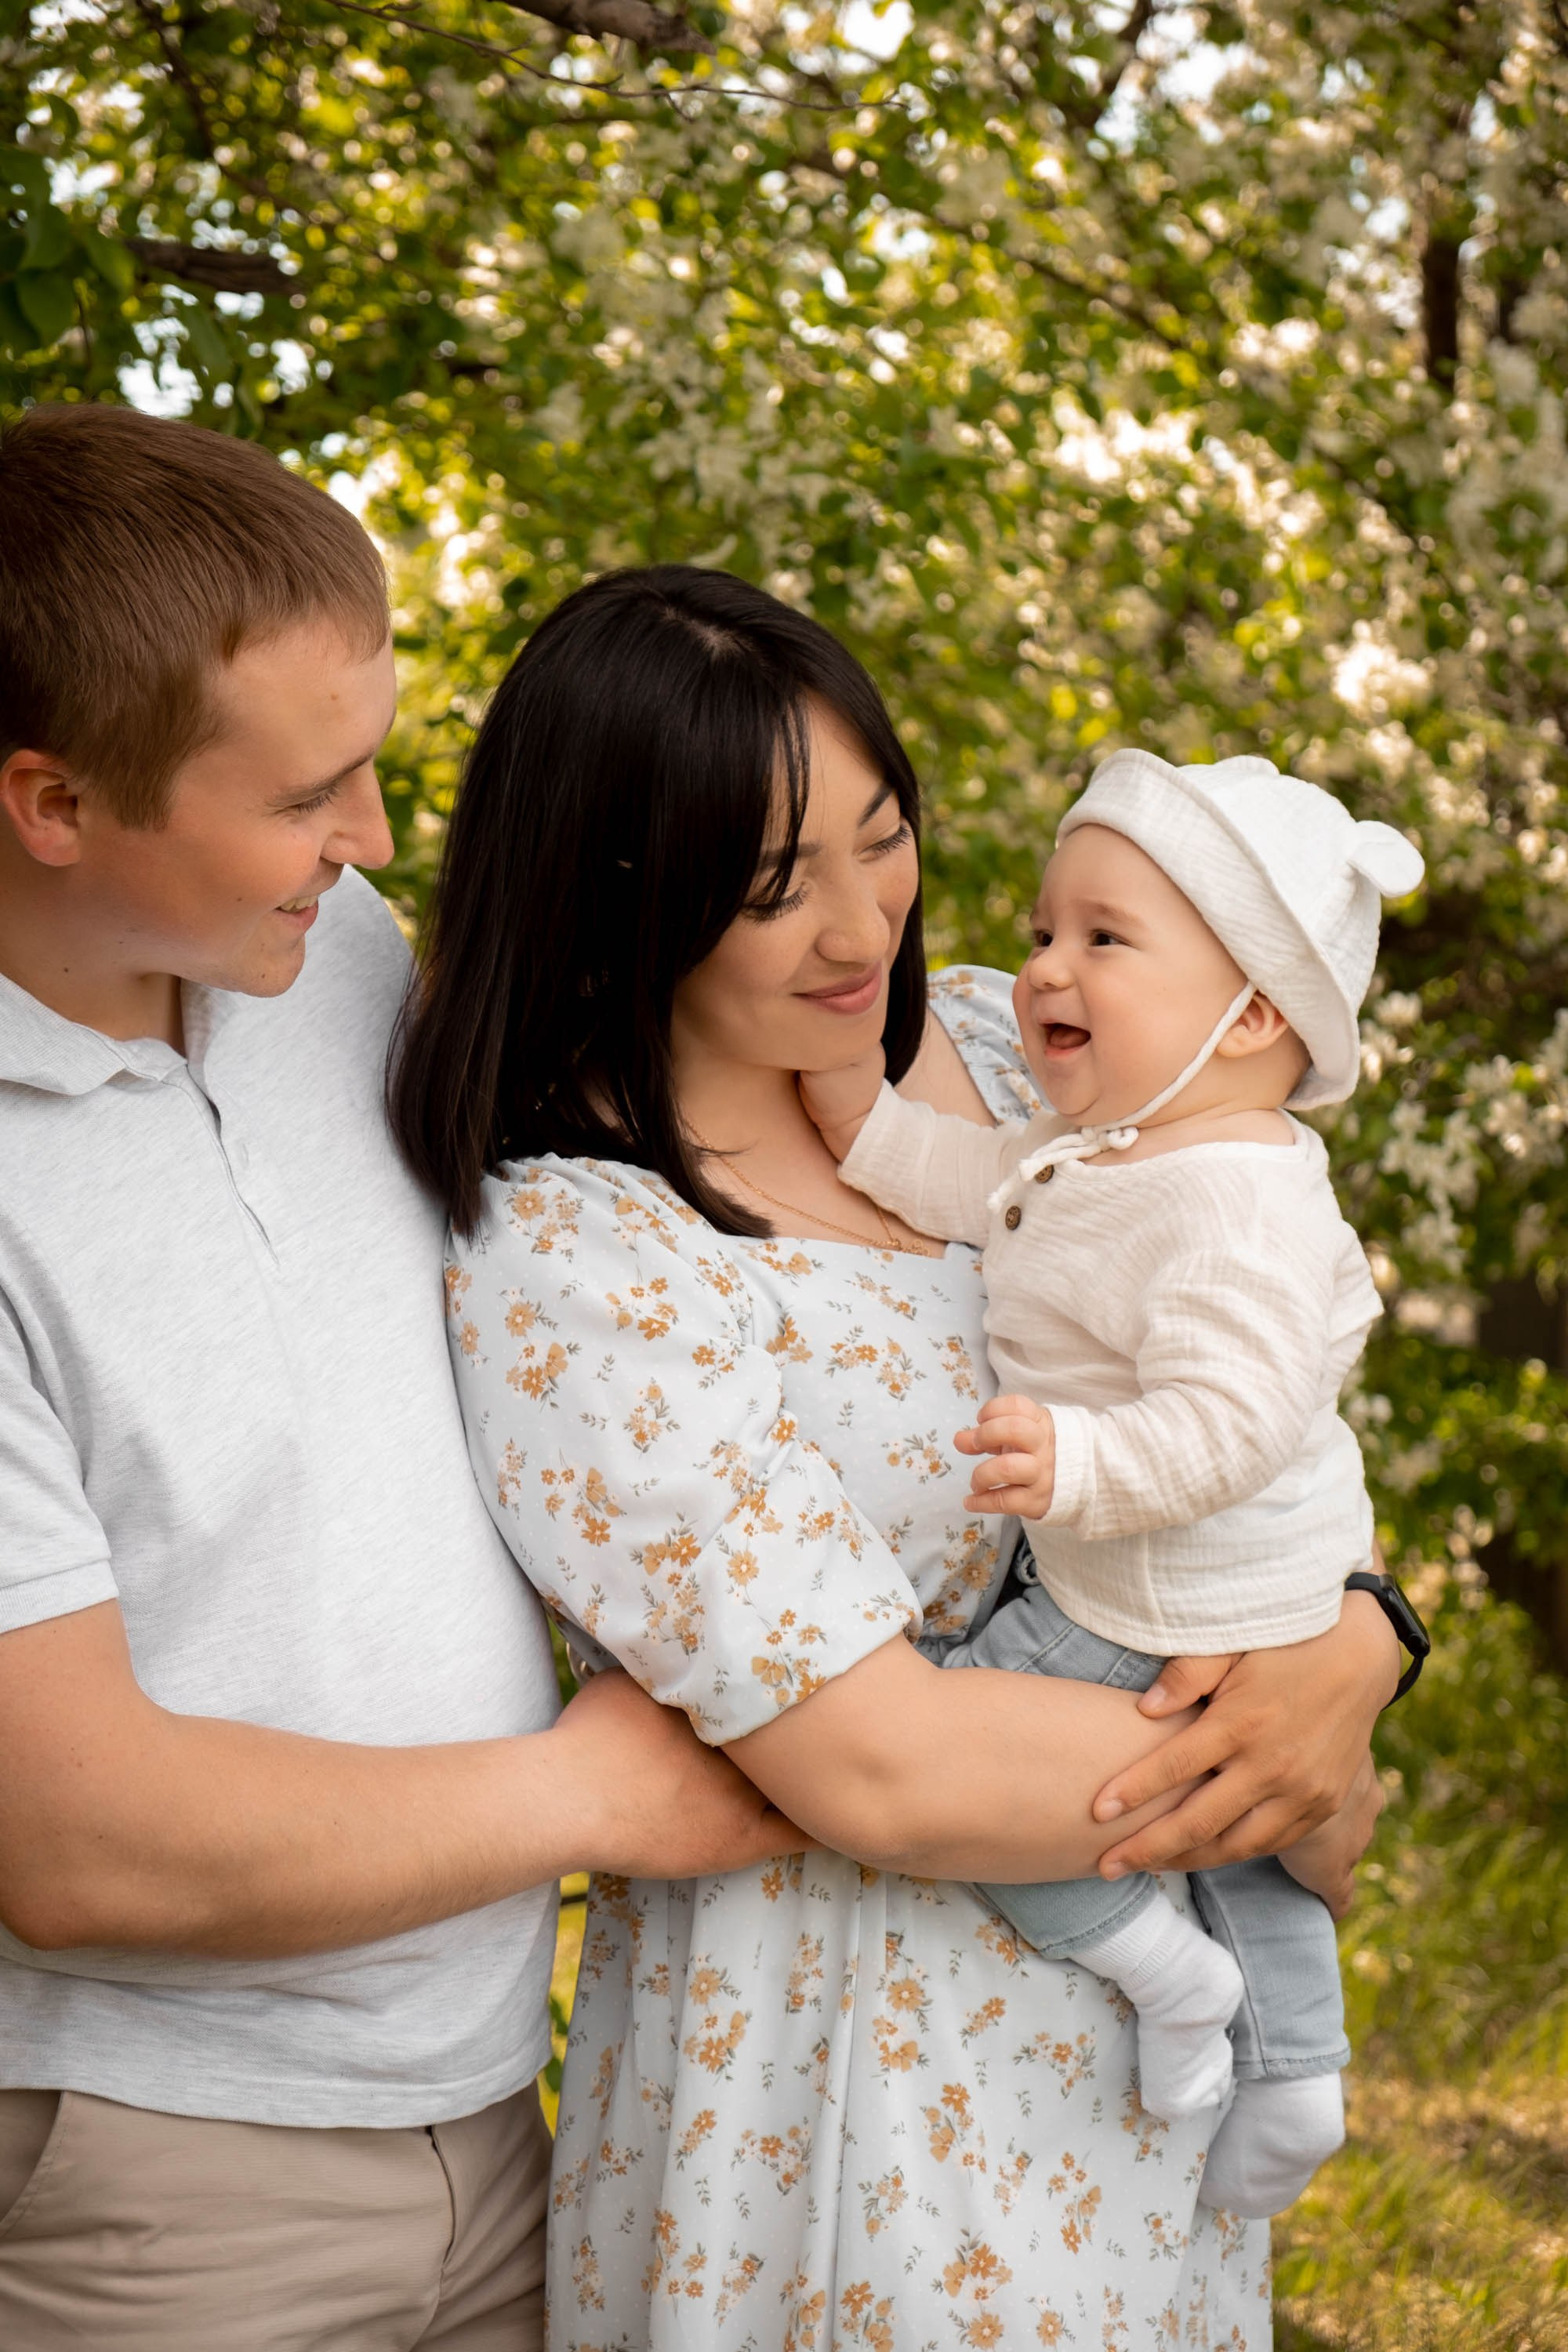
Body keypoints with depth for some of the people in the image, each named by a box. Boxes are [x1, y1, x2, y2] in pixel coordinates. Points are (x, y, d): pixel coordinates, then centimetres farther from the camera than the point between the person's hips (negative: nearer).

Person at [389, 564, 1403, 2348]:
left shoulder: (998, 1047, -2)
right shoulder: (571, 1268, -23)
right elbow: (879, 1768, -25)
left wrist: (1356, 1646, -15)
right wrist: (1282, 1795, -14)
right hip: (855, 2069, -6)